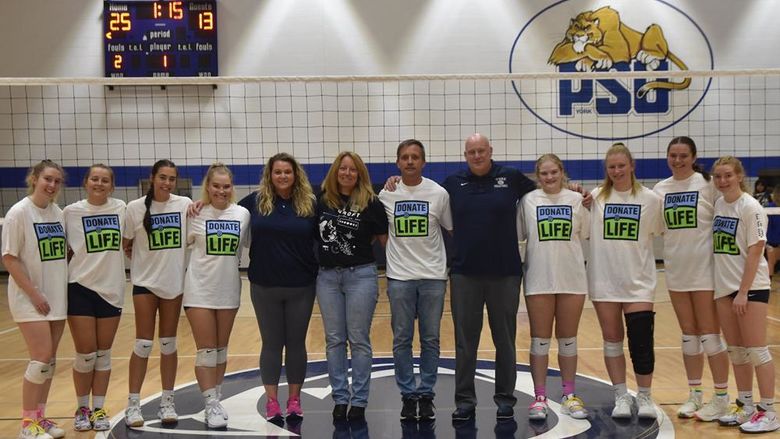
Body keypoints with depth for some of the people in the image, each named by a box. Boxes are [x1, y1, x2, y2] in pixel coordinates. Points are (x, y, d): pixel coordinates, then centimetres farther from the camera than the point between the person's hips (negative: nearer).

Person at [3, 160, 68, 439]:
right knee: (41, 359, -8)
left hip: (57, 297, 6)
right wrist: (34, 294, -15)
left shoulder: (58, 212, 5)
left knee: (50, 360, 9)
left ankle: (40, 416, 21)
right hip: (30, 298, -6)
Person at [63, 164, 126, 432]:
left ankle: (99, 409, 21)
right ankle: (82, 408, 21)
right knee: (85, 354, 3)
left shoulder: (121, 209, 2)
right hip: (81, 288, -2)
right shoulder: (71, 212, -4)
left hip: (112, 289, 2)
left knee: (103, 354, 9)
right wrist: (73, 255, -10)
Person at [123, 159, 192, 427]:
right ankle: (133, 404, 12)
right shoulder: (136, 207, -7)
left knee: (169, 344, 9)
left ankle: (167, 402, 19)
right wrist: (143, 261, -3)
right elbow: (126, 244, 3)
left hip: (174, 281, 2)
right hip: (146, 282, -2)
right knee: (143, 344, 0)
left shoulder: (185, 204, -4)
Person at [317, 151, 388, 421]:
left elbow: (386, 239, 1)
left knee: (359, 340, 3)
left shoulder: (371, 204, -4)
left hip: (360, 275, -3)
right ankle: (340, 398, 18)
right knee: (334, 340, 8)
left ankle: (359, 401, 13)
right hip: (327, 276, 3)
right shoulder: (321, 201, 4)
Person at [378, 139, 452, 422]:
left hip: (433, 276, 0)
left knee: (430, 340, 7)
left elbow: (452, 231, 6)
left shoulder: (439, 193, -1)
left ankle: (426, 394, 18)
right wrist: (392, 254, 3)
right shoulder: (386, 194, 1)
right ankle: (408, 395, 17)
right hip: (399, 277, 1)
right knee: (402, 340, 5)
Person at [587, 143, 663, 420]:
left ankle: (644, 397, 15)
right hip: (604, 280, 1)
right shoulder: (595, 197, 2)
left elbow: (660, 232, 12)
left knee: (641, 342, -3)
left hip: (639, 281, -1)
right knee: (612, 341, 9)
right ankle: (621, 397, 21)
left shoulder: (650, 199, 1)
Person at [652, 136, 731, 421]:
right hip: (675, 270, 5)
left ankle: (721, 399, 13)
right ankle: (694, 394, 23)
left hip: (704, 269, -4)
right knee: (688, 334, 12)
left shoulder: (708, 183, -7)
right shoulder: (660, 188, 6)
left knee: (709, 334, 1)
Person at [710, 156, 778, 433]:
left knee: (757, 350, -2)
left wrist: (743, 292, -18)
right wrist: (729, 290, 9)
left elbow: (754, 252, -15)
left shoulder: (750, 207, -12)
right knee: (736, 351, 12)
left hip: (751, 286, -7)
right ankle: (746, 407, 23)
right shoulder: (718, 204, 8)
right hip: (724, 287, 7)